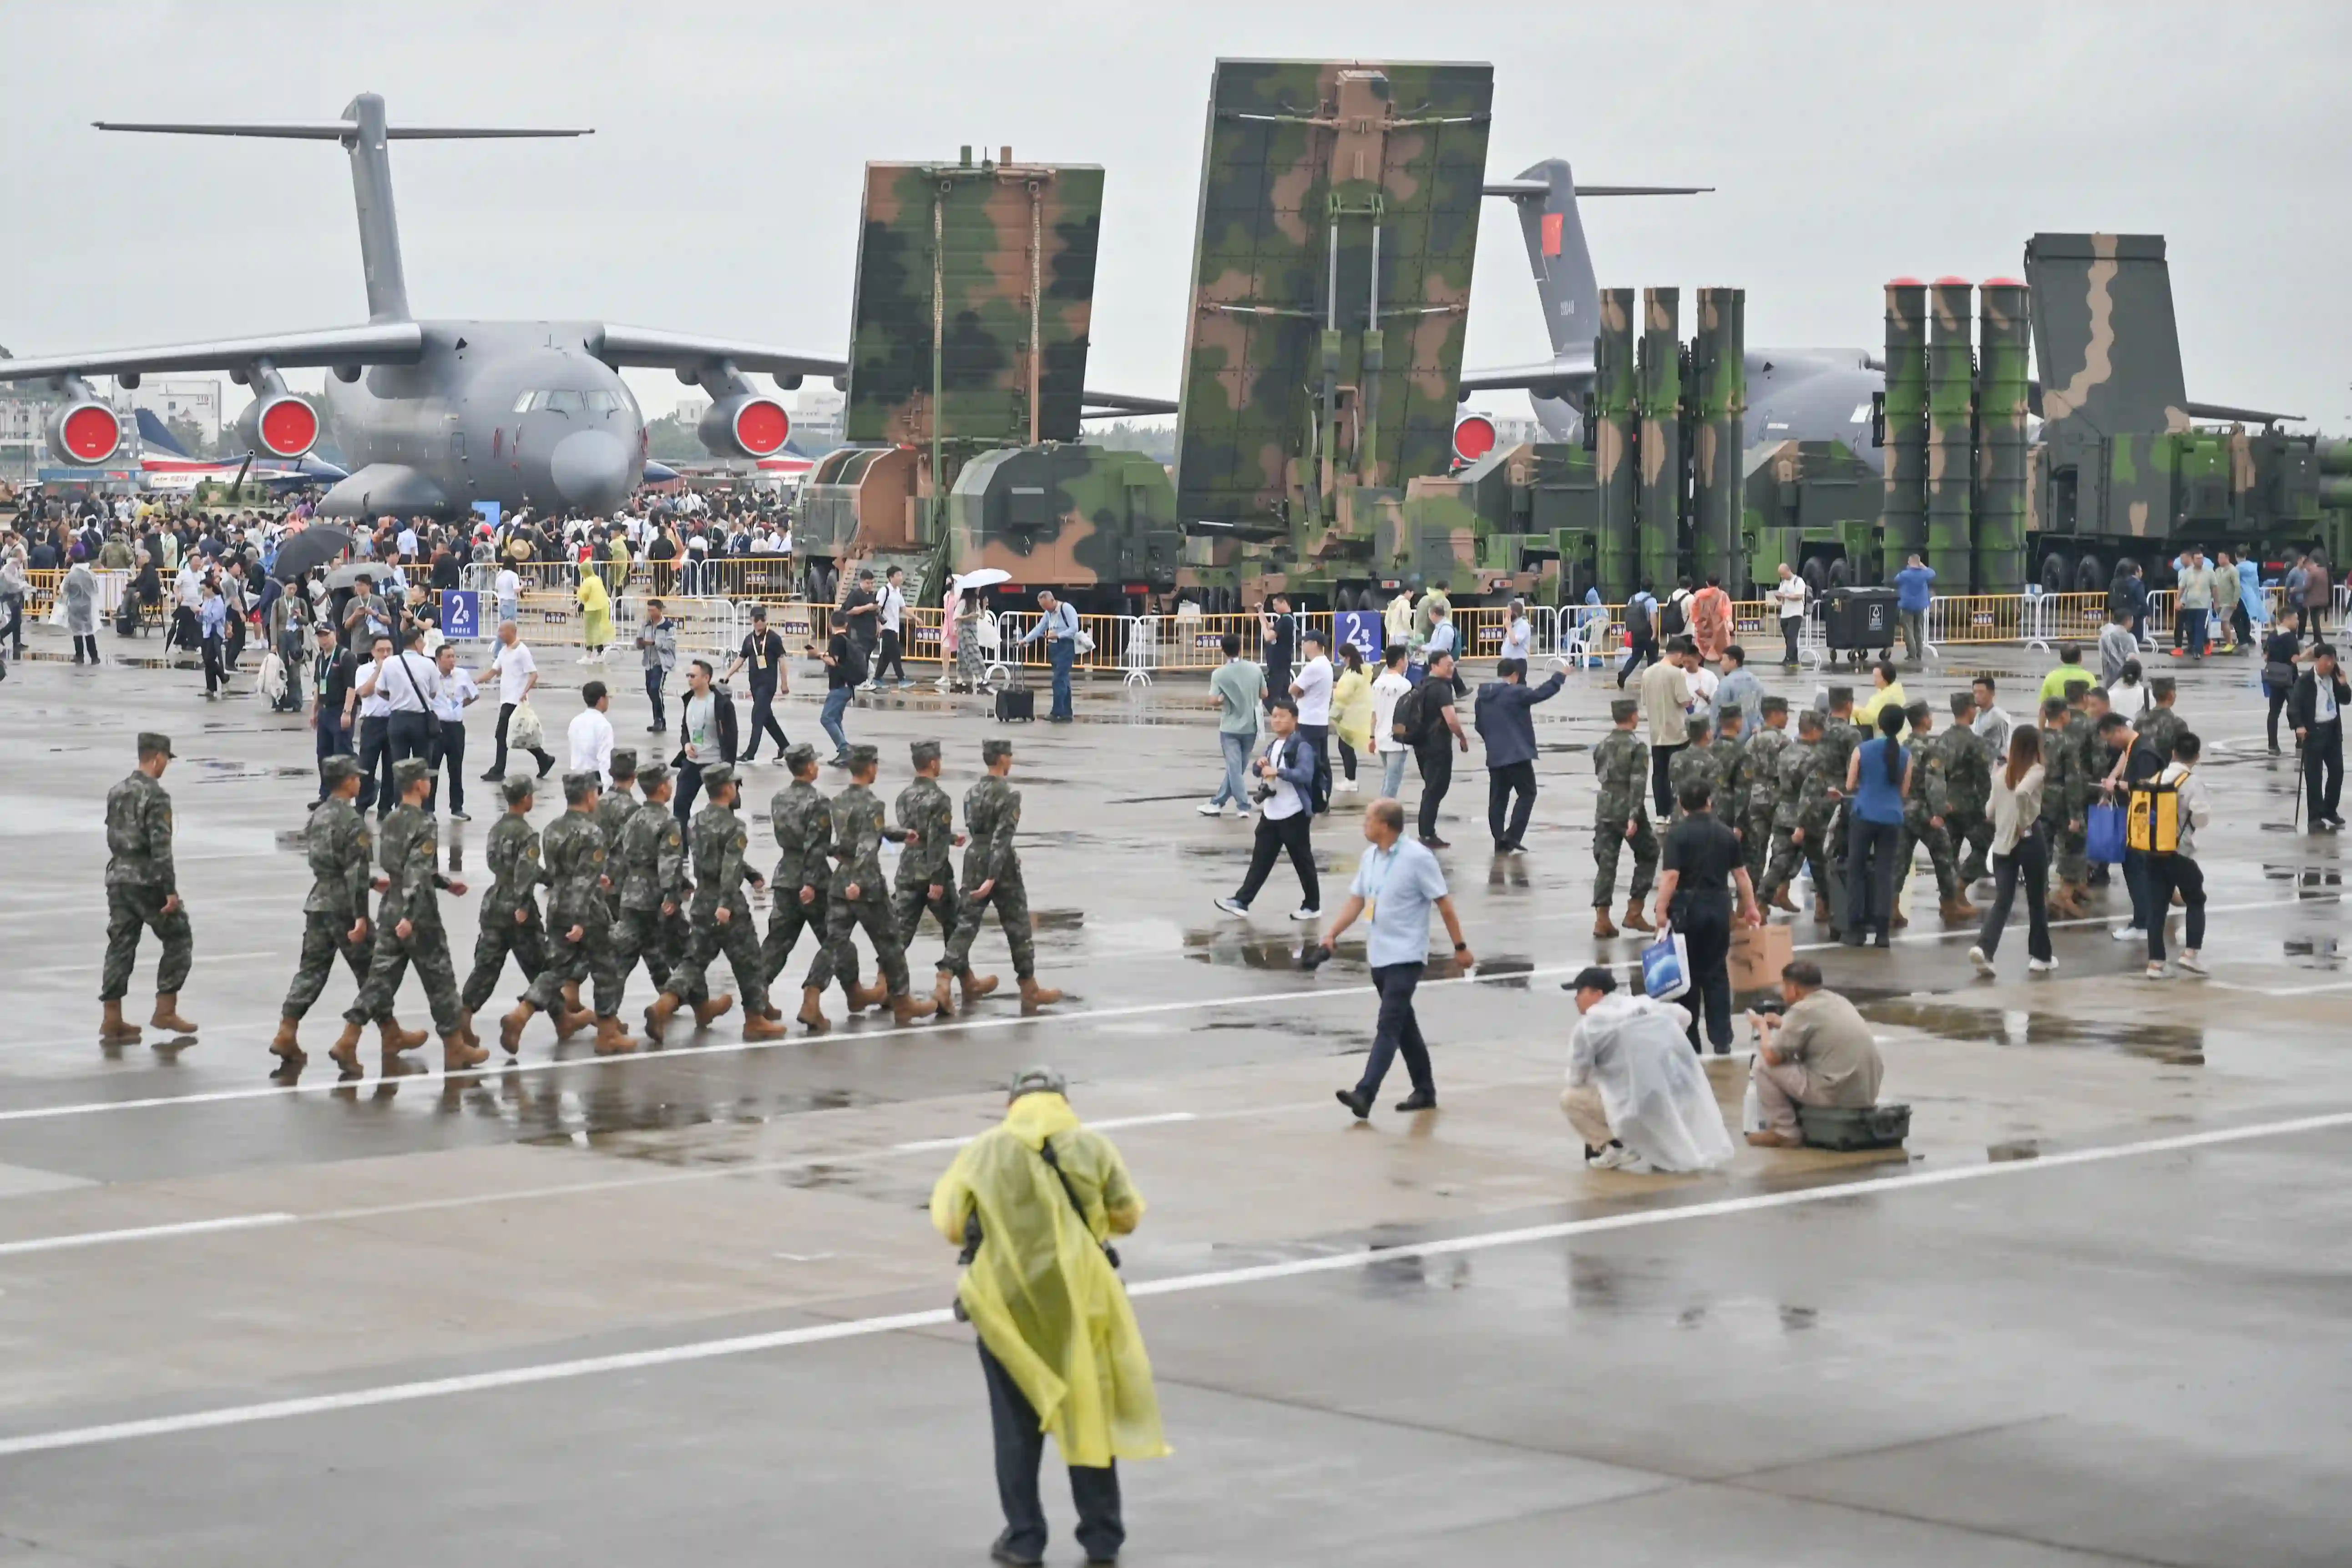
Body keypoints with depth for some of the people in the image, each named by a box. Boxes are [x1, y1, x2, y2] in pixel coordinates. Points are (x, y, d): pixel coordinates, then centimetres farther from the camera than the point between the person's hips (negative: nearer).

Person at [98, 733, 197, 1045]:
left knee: (120, 946, 9)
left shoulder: (117, 792, 10)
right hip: (148, 881, -7)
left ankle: (112, 1020, 7)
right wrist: (171, 890, -17)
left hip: (118, 879, 7)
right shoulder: (157, 795, -14)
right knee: (179, 940, 7)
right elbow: (161, 846, -18)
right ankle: (165, 1010, 6)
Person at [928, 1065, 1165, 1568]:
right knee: (1090, 1415, 10)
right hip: (1080, 1301, 0)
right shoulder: (1092, 1147, 1)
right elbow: (1128, 1216, 2)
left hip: (1007, 1304, 0)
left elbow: (952, 1228, -1)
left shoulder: (983, 1151, 1)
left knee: (1017, 1426, 10)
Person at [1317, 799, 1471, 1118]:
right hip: (1379, 957, 8)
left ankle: (1364, 1095, -25)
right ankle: (1425, 1092, 26)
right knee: (1404, 1026, 15)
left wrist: (1460, 947, -7)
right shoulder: (1370, 857, 7)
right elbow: (1357, 899, 12)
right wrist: (1333, 934, 0)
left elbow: (1444, 904, -10)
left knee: (1388, 1027, -14)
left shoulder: (1417, 858, -14)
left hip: (1406, 957, -8)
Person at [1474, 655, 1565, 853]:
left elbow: (1479, 725, 17)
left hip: (1494, 756, 7)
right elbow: (1541, 693, -11)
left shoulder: (1483, 696, 10)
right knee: (1527, 794, 3)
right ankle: (1512, 837, -8)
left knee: (1498, 799, 10)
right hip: (1518, 754, -7)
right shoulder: (1516, 693, -12)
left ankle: (1500, 841, 8)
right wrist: (1559, 677, 2)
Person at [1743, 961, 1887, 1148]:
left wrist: (1762, 1026, 9)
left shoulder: (1802, 1010, -11)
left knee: (1762, 1064, 1)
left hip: (1836, 1095, -9)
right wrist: (1783, 1024, 28)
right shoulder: (1838, 1001, 13)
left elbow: (1772, 1057, -8)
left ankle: (1784, 1131, 7)